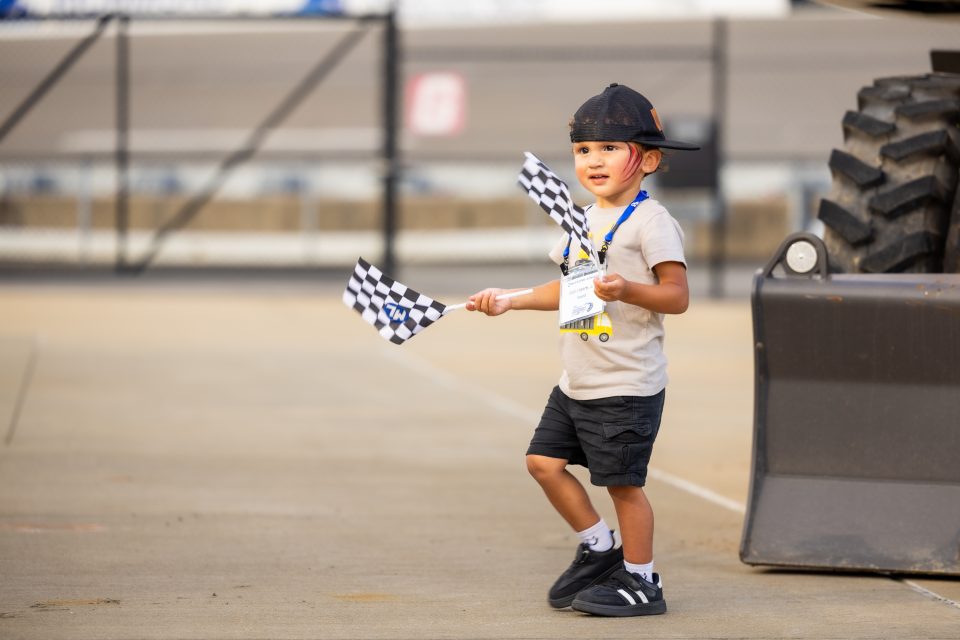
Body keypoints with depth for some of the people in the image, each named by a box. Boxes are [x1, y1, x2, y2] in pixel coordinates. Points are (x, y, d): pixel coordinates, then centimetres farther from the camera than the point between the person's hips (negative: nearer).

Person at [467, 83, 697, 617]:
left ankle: (641, 582, 10)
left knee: (623, 482, -4)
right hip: (577, 384, 9)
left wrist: (627, 290, -33)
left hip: (627, 386, -9)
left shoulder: (651, 222, -13)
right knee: (545, 460, 10)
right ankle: (600, 549, 25)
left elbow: (677, 295, -18)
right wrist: (511, 300, 18)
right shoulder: (585, 219, 13)